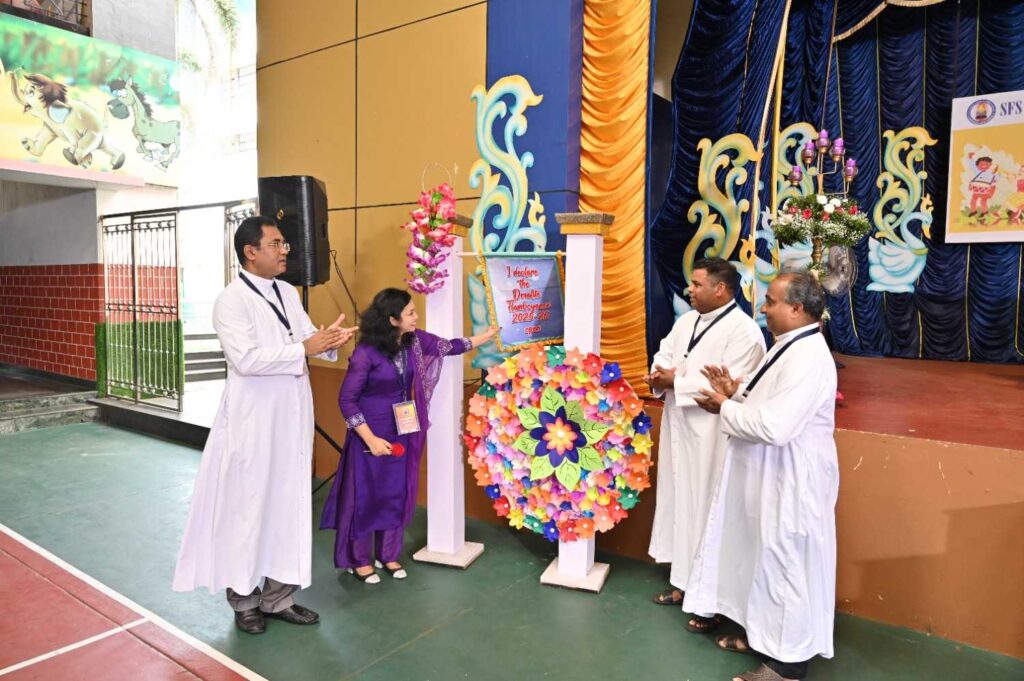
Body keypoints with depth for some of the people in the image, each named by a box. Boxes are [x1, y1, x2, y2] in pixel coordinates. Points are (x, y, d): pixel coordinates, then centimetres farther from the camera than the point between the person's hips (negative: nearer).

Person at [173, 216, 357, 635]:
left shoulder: (288, 293, 10)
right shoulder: (231, 301, -12)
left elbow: (308, 339, 7)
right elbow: (246, 359, -23)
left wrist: (330, 341, -15)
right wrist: (305, 348, -23)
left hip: (291, 419, 7)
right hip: (252, 423, -7)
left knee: (289, 506, 13)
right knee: (247, 509, 7)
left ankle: (277, 597, 28)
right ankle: (244, 600, 26)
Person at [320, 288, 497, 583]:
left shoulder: (415, 340, -3)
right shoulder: (366, 353, -20)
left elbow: (450, 347, 12)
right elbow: (346, 400, -17)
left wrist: (487, 335, 12)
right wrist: (371, 439, -19)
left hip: (403, 433, 6)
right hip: (371, 435, -6)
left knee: (398, 495, 13)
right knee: (366, 496, 6)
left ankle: (388, 555, 30)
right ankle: (359, 560, 25)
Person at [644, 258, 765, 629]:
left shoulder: (744, 331, -16)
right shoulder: (686, 321, 11)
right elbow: (663, 355, 14)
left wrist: (676, 381, -18)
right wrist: (659, 375, -9)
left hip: (711, 438, -8)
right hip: (678, 429, 8)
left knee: (706, 507, 0)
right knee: (678, 501, 16)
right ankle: (684, 579, 32)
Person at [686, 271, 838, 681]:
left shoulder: (808, 358, -25)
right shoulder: (790, 347, 8)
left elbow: (774, 426, -32)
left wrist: (725, 408, -18)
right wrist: (736, 392, 0)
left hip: (791, 482, -10)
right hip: (770, 477, 10)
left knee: (785, 566, 5)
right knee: (765, 559, 21)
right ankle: (762, 633, 39)